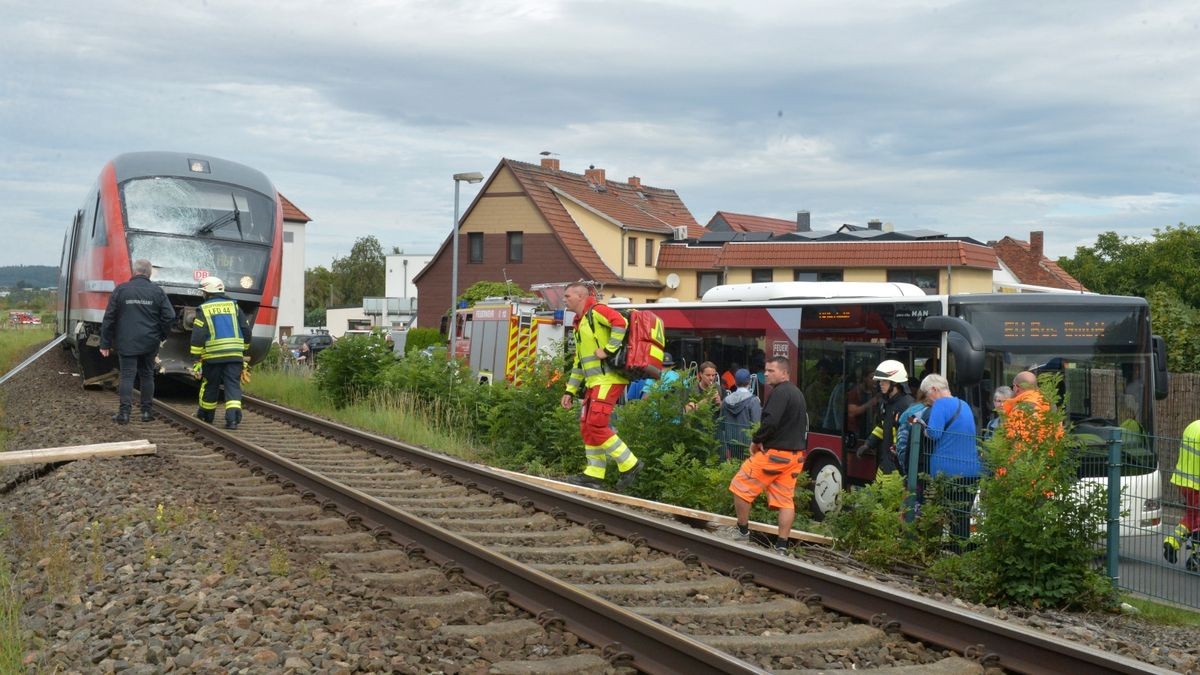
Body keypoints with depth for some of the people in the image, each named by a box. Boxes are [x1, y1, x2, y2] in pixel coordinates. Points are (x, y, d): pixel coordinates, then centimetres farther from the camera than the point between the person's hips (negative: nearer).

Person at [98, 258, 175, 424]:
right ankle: (147, 411, 14)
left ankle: (124, 412, -9)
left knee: (127, 376, -1)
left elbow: (109, 319, 0)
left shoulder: (121, 290, -2)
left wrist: (105, 343, 5)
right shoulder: (157, 291, 0)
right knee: (147, 375, 11)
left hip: (126, 343, -1)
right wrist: (161, 336, 11)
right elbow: (169, 316, -3)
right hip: (149, 343, 1)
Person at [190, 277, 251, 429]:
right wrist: (243, 351, 21)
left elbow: (198, 336, -8)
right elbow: (246, 330, 9)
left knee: (210, 385, 15)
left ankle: (206, 414, 32)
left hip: (213, 355, -2)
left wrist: (197, 357, -4)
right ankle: (233, 417, -16)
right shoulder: (234, 306, 9)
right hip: (235, 355, 2)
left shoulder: (203, 309, 0)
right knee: (233, 385, 0)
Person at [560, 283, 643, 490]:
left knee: (596, 425, -14)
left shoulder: (596, 311, -5)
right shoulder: (580, 323, 25)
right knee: (586, 427, 8)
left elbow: (621, 322, -25)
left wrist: (608, 349, -22)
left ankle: (629, 465, -7)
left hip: (608, 378, -10)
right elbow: (579, 362, 28)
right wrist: (570, 391, 25)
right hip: (594, 382, 10)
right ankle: (594, 474, 11)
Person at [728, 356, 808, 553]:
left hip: (774, 454, -9)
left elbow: (770, 422, -25)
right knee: (786, 500, 7)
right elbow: (802, 425, 23)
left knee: (740, 487, 3)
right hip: (795, 455, 9)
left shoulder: (780, 392, -14)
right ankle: (782, 546, 5)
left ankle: (742, 531, 12)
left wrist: (756, 441, -10)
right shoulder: (797, 394, 17)